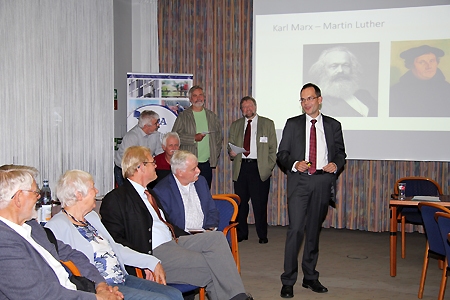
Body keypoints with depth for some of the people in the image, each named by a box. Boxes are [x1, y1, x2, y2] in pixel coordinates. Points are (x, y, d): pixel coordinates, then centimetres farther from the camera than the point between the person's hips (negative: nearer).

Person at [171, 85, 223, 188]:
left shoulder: (212, 116, 14)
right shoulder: (183, 116, 3)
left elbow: (219, 136, 20)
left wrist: (216, 154, 10)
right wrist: (194, 138, -14)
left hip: (207, 163, 3)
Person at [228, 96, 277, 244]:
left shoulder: (268, 124, 8)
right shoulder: (235, 125, 16)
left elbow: (273, 148, 6)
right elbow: (231, 145, 18)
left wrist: (269, 166, -4)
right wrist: (231, 152, -5)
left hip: (260, 168, -3)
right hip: (240, 167, 3)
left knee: (260, 203, -2)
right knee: (240, 202, 3)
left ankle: (262, 235, 10)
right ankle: (242, 233, 16)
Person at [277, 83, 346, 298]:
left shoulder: (333, 125, 10)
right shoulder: (292, 124, 6)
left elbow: (340, 153, 13)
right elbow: (282, 153, 5)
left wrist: (336, 165, -9)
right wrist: (295, 164, -14)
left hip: (323, 182, 2)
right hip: (299, 181, -2)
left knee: (314, 230, 11)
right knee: (295, 229, -11)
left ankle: (310, 277, 22)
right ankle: (288, 281, -3)